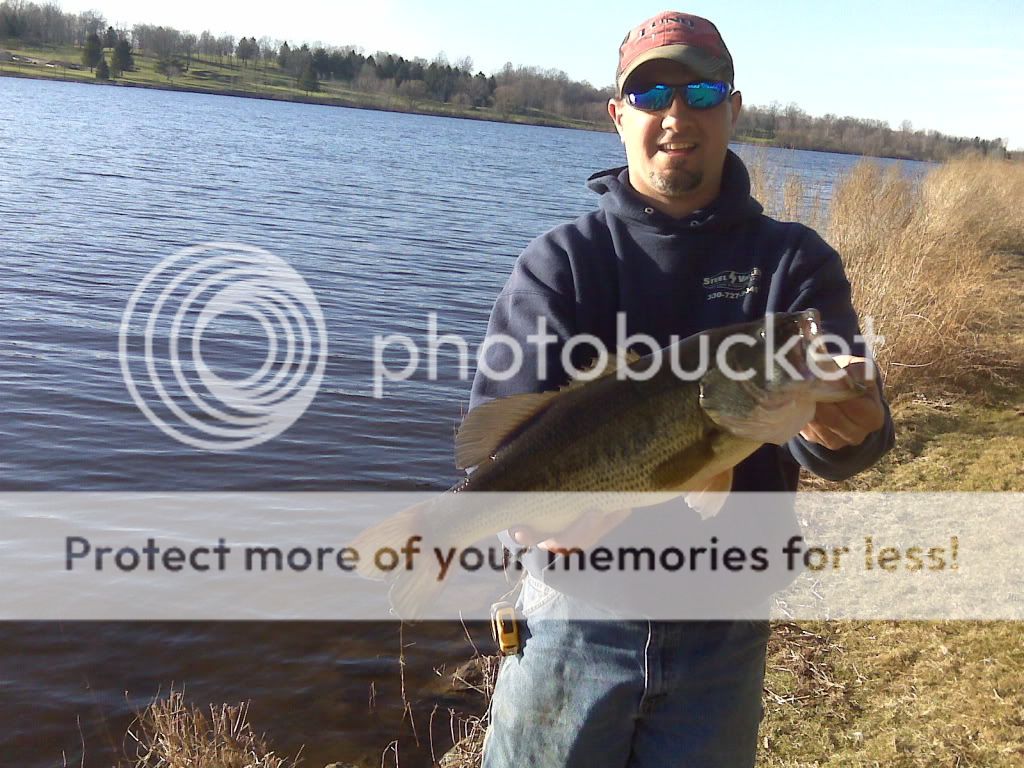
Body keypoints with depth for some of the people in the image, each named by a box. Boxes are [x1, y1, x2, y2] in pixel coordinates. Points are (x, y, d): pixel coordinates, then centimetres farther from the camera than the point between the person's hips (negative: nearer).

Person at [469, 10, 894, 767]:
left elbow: (847, 404, -15)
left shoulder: (795, 263, -1)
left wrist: (844, 430, -38)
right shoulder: (560, 263, -4)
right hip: (577, 614, -1)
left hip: (725, 628, 1)